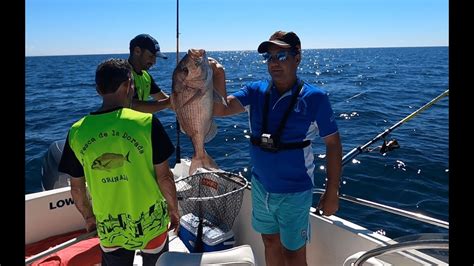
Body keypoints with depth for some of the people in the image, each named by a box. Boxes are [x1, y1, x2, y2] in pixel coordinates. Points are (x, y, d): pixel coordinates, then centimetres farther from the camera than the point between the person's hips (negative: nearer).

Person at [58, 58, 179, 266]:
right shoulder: (146, 123, -19)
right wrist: (174, 209, 3)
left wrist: (88, 217, 18)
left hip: (108, 229, 3)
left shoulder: (77, 132, -9)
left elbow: (77, 188, 1)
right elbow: (164, 176, -13)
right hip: (150, 223, -2)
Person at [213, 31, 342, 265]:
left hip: (294, 192, -4)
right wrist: (219, 78, -31)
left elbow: (333, 143, -9)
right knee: (270, 242, 23)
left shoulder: (314, 98, -14)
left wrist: (332, 192, -8)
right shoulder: (256, 91, -3)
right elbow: (219, 109, -13)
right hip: (260, 186, 4)